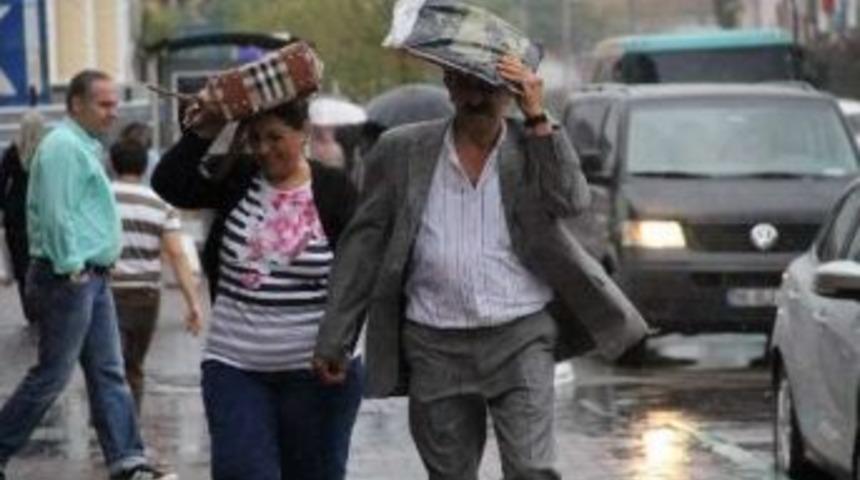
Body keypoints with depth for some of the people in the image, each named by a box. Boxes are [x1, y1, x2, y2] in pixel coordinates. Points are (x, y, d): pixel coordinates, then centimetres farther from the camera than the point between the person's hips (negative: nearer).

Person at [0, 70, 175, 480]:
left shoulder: (85, 147, 17)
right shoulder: (63, 146, -15)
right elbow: (56, 214, -22)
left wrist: (89, 268, 17)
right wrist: (71, 268, -19)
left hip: (92, 277, 10)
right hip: (68, 277, -10)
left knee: (108, 373, 8)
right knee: (52, 376, -4)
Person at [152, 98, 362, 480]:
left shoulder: (334, 190, -4)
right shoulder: (234, 179, 4)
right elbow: (167, 185, -7)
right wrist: (204, 132, -15)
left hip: (315, 371, -1)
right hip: (234, 366, 1)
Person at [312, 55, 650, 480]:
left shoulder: (532, 147, 2)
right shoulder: (402, 153, 2)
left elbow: (571, 200, -16)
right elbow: (363, 248, 3)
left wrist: (537, 118, -19)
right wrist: (333, 340, 1)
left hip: (520, 337, -1)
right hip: (436, 346, 2)